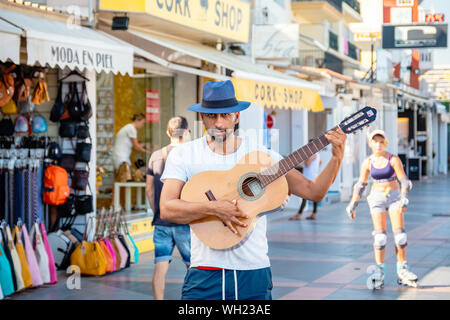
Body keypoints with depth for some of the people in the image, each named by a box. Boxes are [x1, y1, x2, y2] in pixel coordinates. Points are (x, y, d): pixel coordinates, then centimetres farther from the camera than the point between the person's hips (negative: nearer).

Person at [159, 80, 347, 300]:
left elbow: (313, 191, 3)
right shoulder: (183, 155, 2)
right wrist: (214, 209, -23)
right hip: (205, 274, -1)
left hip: (254, 274, 1)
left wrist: (337, 158, -12)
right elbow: (166, 209, -11)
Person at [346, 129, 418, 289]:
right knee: (380, 235, -5)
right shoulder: (367, 162, -1)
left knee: (399, 232, -6)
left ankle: (402, 271, 1)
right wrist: (353, 204, 5)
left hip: (394, 196, -1)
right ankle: (379, 273, 0)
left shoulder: (393, 159, -8)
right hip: (377, 197, 1)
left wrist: (404, 199, -25)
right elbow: (360, 185, 7)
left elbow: (404, 181, -12)